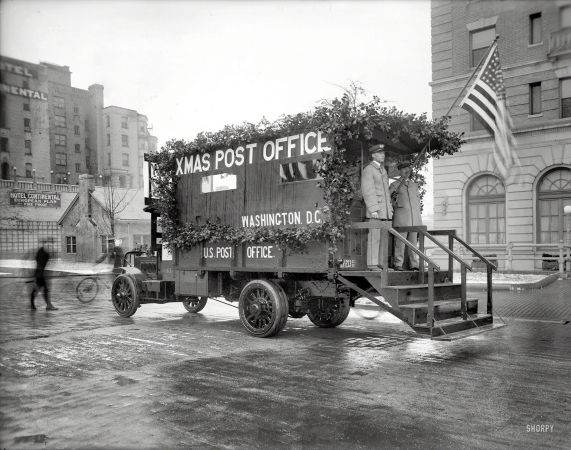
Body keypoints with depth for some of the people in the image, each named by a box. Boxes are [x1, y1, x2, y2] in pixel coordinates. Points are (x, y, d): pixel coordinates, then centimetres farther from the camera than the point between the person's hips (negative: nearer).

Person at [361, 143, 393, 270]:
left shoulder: (383, 170, 21)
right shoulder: (368, 170, -6)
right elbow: (368, 191, -13)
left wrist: (390, 208, 17)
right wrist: (373, 209, -20)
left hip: (385, 210, 8)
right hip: (375, 209, -8)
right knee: (375, 236, -10)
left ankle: (381, 263, 8)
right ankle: (372, 264, -8)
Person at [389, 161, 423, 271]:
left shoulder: (414, 185, 21)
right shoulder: (394, 185, 10)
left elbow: (418, 201, 22)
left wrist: (419, 216, 16)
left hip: (415, 219, 4)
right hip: (401, 218, -4)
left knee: (413, 242, 2)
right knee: (400, 242, -7)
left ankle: (414, 265, 5)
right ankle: (398, 265, -5)